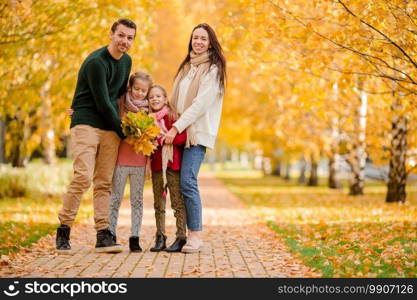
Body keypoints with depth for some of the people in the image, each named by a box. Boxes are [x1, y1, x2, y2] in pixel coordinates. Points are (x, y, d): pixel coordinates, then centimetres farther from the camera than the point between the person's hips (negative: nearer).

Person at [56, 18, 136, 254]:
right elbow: (102, 103, -12)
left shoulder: (126, 61, 13)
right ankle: (64, 231, -6)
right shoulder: (96, 62, -12)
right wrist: (123, 132, -4)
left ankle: (103, 235, -2)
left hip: (110, 128, 7)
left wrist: (119, 127, 15)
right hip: (86, 124, -7)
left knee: (104, 182, 1)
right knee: (83, 177, -16)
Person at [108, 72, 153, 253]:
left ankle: (135, 238, 10)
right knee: (115, 199, 2)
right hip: (121, 158, -2)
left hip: (140, 160, 2)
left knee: (137, 200, 5)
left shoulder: (149, 110, 7)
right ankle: (111, 236, 7)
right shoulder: (121, 104, 1)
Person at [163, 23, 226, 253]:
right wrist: (170, 126, 9)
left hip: (198, 132, -7)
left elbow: (200, 103, -12)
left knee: (187, 181, -17)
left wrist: (176, 127, -18)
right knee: (176, 181, 1)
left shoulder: (212, 69, -3)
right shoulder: (186, 67, 19)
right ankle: (184, 233, 6)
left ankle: (196, 235, -12)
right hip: (180, 132, 7)